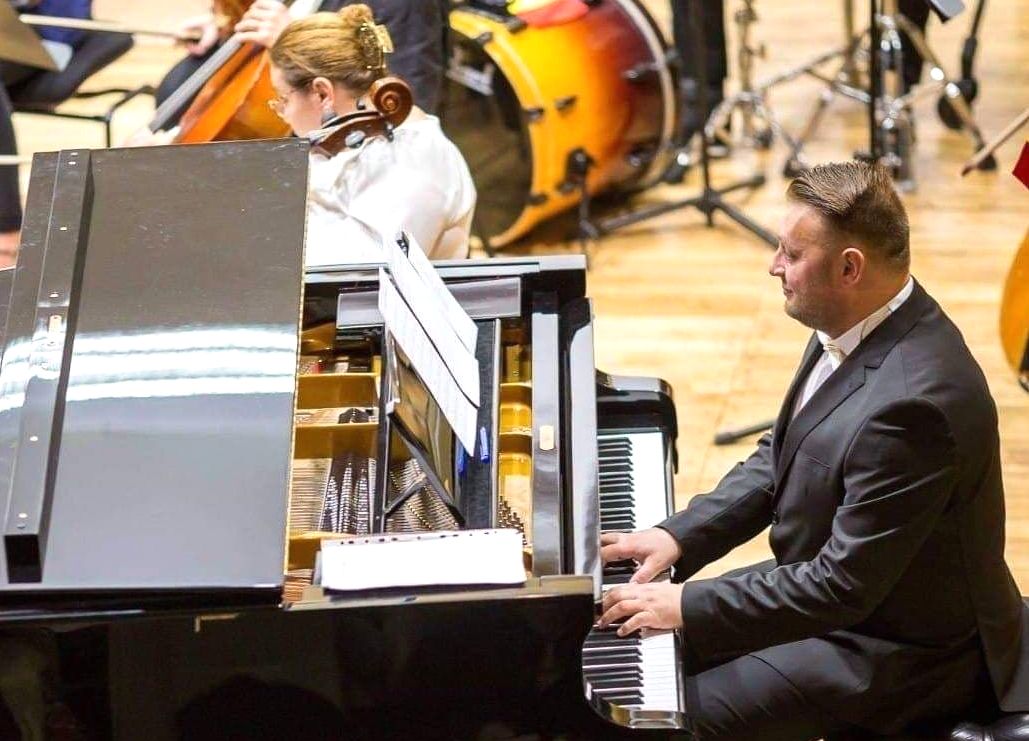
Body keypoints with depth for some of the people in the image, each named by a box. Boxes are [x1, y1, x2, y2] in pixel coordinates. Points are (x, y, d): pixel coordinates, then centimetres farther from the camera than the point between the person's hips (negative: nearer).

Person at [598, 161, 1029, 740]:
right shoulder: (854, 329, -3)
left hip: (901, 649, -9)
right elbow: (780, 457, 11)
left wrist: (689, 605, -25)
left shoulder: (912, 401, -34)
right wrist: (681, 535, -1)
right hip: (833, 584, 9)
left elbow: (844, 586, -31)